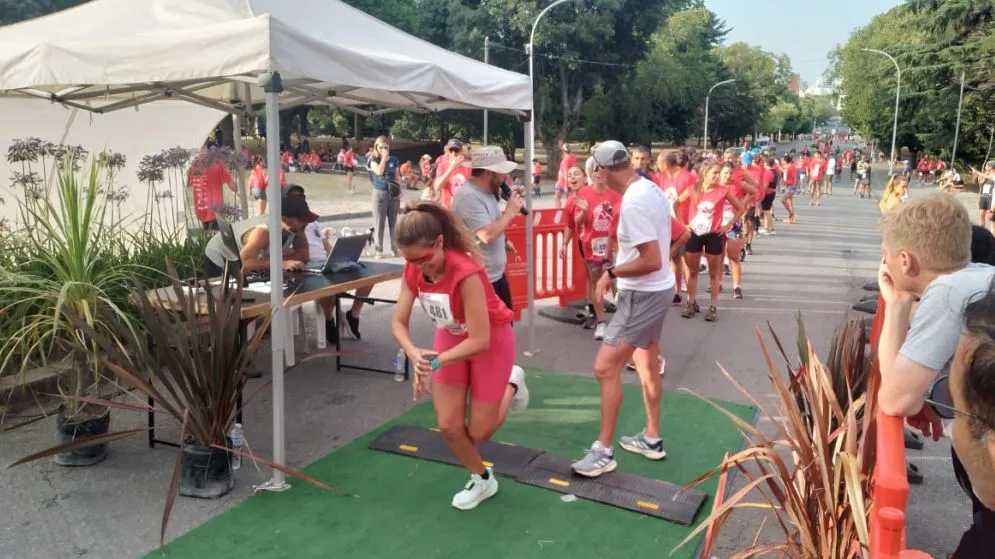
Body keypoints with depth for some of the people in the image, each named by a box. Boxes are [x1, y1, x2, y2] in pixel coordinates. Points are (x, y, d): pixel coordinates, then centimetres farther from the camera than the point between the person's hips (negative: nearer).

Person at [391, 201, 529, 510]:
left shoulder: (466, 273, -37)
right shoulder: (413, 270, -18)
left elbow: (481, 340, -35)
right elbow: (398, 322, -14)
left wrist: (434, 362, -35)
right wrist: (415, 354, -33)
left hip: (492, 342, -5)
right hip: (451, 338, 5)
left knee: (478, 432, 4)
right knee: (449, 427, 2)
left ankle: (511, 385, 33)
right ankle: (482, 480, 29)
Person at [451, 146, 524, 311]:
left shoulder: (486, 191, 7)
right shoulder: (468, 196, -24)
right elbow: (487, 235, -31)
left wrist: (504, 241, 13)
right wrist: (510, 212, -20)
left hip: (497, 274, 10)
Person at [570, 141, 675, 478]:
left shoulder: (633, 203, -25)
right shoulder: (652, 189, 4)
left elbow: (652, 261, -27)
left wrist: (612, 273, -15)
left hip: (643, 295, -10)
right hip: (658, 289, 10)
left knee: (605, 368, -7)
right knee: (647, 365, 21)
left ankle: (604, 451, 4)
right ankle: (651, 439, 36)